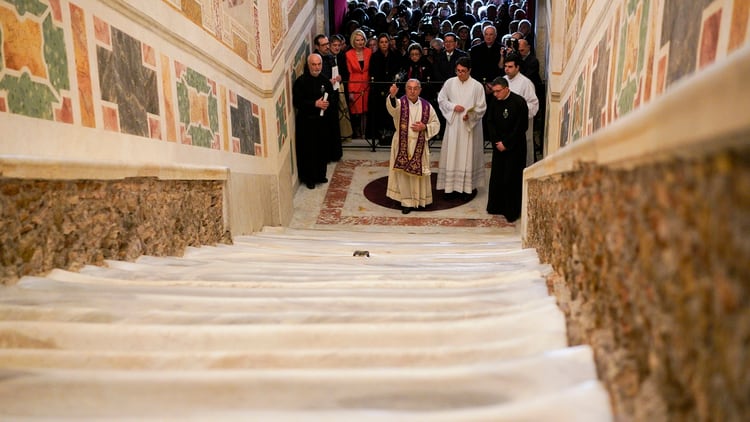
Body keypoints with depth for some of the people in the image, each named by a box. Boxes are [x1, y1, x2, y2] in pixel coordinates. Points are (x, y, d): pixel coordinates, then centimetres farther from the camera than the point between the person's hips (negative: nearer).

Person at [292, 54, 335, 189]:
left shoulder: (325, 80, 6)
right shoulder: (301, 81, -9)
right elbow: (296, 102, -13)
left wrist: (327, 104, -3)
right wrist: (315, 104, -19)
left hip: (323, 121, 4)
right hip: (306, 122, -4)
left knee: (322, 149, 10)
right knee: (308, 150, 1)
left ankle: (320, 175, 28)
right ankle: (309, 178, 15)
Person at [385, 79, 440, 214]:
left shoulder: (426, 106, 1)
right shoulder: (400, 103, -6)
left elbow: (436, 124, 8)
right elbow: (392, 107, -32)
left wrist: (425, 127, -12)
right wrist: (392, 96, -53)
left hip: (419, 145, 1)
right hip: (402, 145, -1)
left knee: (418, 173, 9)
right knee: (403, 174, 3)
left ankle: (419, 199, 27)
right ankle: (406, 201, 14)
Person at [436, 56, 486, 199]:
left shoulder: (477, 86, -5)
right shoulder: (450, 83, 1)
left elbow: (482, 107, -3)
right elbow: (441, 99, 8)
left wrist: (470, 115, -20)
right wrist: (453, 106, -8)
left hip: (470, 125, -2)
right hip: (453, 124, 2)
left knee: (468, 155, 3)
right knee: (452, 154, 3)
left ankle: (468, 186, 12)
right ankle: (451, 186, 11)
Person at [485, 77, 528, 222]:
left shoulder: (519, 102, -13)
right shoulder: (493, 101, 1)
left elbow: (521, 127, -13)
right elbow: (490, 123, 6)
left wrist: (506, 143, -13)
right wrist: (496, 141, -6)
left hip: (514, 147, -5)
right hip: (498, 145, 5)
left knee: (511, 178, -3)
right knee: (496, 176, 8)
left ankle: (511, 211, 7)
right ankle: (496, 206, 21)